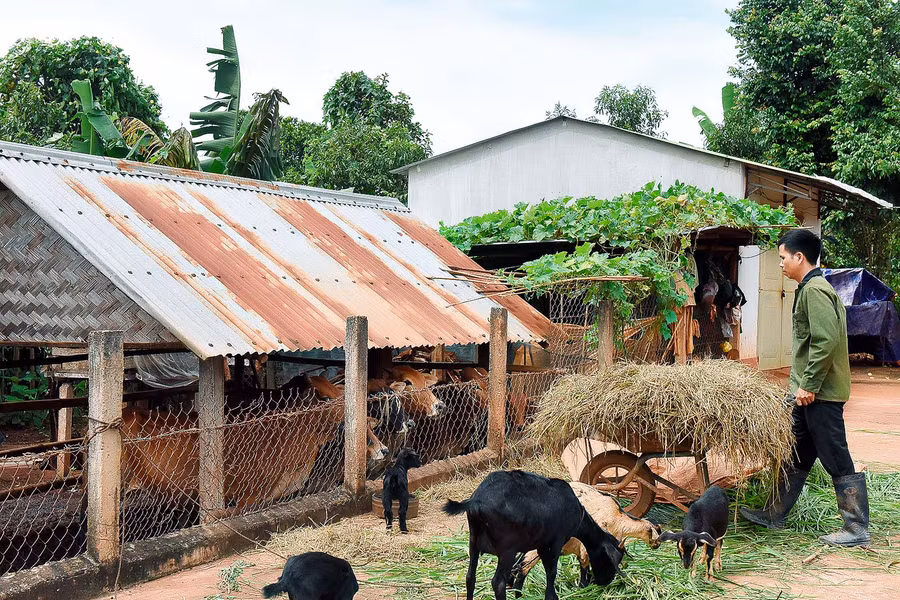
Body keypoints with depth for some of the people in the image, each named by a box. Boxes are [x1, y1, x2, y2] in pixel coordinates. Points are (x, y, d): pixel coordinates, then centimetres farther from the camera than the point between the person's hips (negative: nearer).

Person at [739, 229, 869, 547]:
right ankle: (774, 515, 26)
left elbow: (827, 342, -25)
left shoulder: (814, 290, -16)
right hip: (811, 390, 11)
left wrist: (808, 385, -20)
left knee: (837, 461, -3)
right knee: (796, 456, 17)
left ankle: (857, 528, 5)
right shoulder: (811, 288, 15)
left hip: (820, 393, -11)